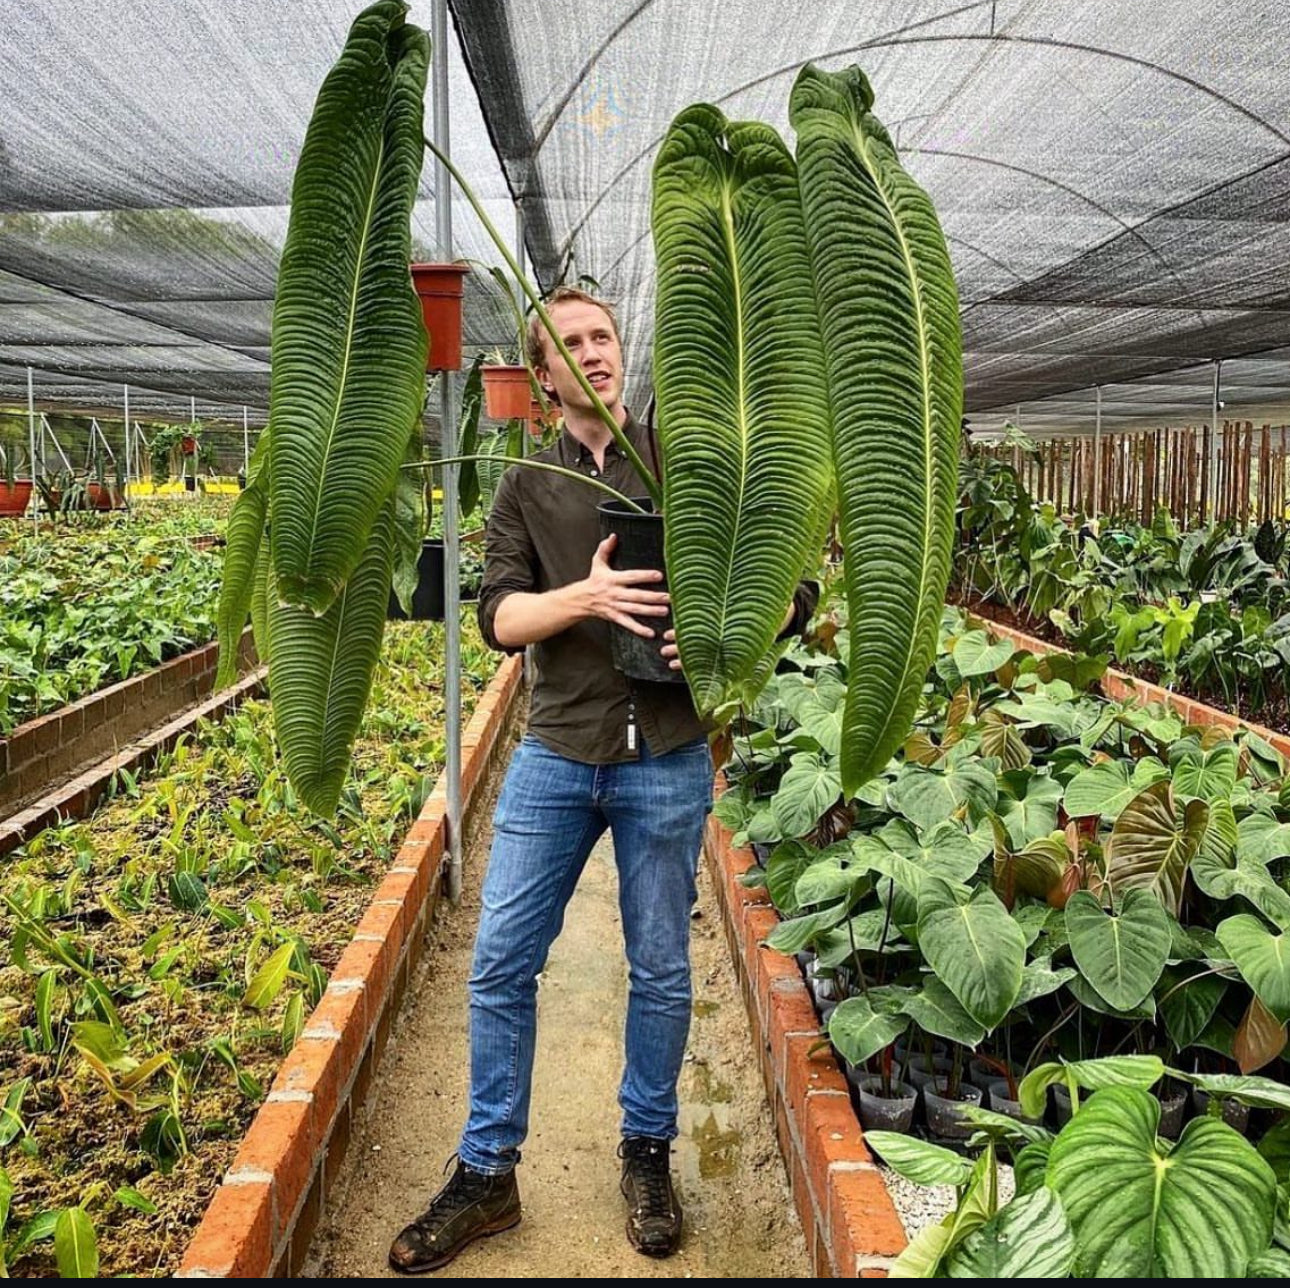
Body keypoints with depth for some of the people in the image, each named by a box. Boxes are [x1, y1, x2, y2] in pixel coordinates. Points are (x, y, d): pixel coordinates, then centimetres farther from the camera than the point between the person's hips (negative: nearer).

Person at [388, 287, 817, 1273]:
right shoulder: (527, 489, 8)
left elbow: (792, 591, 2)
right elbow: (500, 617, -4)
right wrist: (583, 597, -22)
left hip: (666, 759, -1)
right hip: (555, 755, 2)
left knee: (660, 969, 11)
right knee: (501, 963, 4)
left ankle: (648, 1153, 32)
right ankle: (487, 1174, 21)